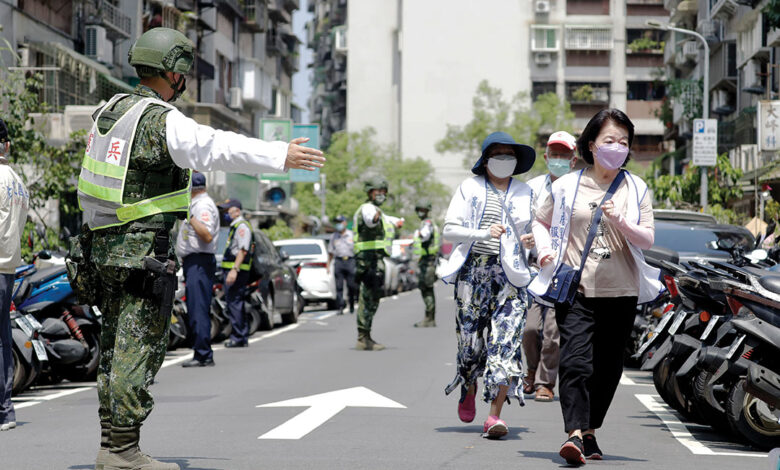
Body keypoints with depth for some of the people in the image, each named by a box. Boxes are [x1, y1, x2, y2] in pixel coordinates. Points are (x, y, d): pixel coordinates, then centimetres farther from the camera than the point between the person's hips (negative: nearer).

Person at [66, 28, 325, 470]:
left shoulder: (111, 110, 11)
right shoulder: (163, 121, -17)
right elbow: (218, 148, -29)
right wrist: (280, 156, -33)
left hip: (102, 245, 9)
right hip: (141, 250, -9)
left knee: (117, 347, 14)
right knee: (139, 349, -6)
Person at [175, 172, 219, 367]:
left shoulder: (203, 206, -11)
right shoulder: (197, 205, 21)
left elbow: (207, 236, -23)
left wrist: (190, 218, -24)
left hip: (199, 262, -11)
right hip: (193, 262, 11)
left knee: (198, 309, -13)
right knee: (195, 310, 11)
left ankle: (203, 355, -15)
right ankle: (202, 353, 13)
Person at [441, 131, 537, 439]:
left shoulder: (524, 192, 15)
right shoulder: (470, 188, 8)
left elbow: (534, 229, 22)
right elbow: (450, 229, 1)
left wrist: (530, 241, -3)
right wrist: (484, 234, -14)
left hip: (510, 274, 1)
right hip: (474, 271, -1)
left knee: (507, 339, -13)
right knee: (470, 336, 3)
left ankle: (495, 415, -16)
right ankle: (468, 393, 34)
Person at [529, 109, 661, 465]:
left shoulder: (636, 188, 8)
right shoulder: (567, 186, 6)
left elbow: (648, 239, 0)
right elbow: (541, 221, 20)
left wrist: (621, 223, -19)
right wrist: (545, 249, 1)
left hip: (621, 292, 2)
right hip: (575, 289, -2)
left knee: (607, 368, 7)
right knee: (576, 362, -17)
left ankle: (590, 432, 21)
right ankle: (575, 434, -26)